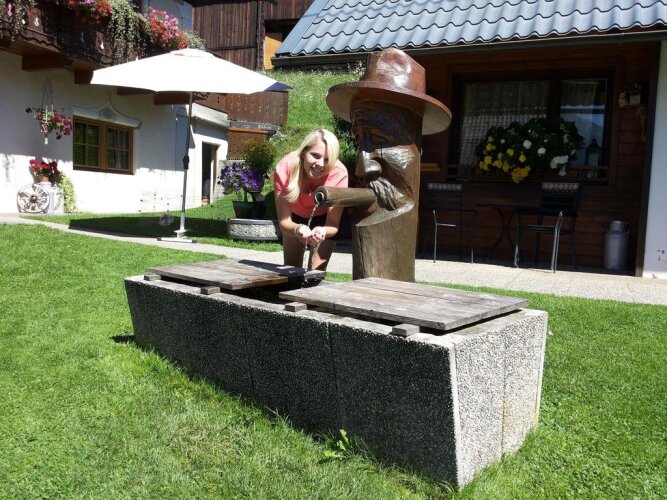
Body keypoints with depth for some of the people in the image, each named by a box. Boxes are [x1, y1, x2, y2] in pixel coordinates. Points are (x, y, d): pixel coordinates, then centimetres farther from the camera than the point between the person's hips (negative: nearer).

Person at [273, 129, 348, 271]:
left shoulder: (338, 174, -37)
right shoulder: (284, 169, -36)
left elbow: (333, 224, -31)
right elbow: (284, 220, -32)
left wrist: (322, 232, -55)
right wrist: (297, 229, -55)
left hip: (324, 219, -1)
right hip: (296, 218, 1)